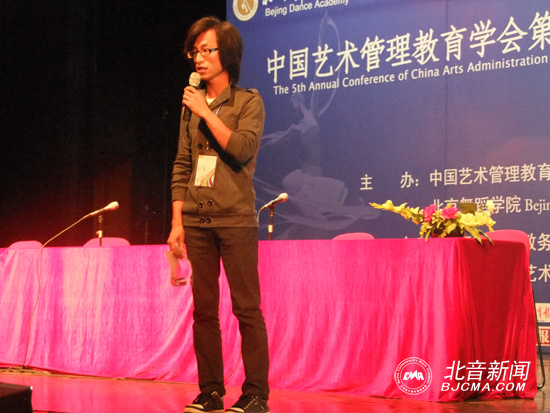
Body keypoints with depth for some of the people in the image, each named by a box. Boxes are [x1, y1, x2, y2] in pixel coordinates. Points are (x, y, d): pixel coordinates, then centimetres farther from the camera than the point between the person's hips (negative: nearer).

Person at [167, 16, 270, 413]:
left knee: (247, 308, -4)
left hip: (236, 219, -4)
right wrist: (177, 222, 8)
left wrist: (207, 112, -11)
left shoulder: (249, 101, 1)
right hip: (197, 220, 5)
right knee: (204, 309, 6)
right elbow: (182, 166, 13)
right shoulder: (192, 102, 13)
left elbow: (243, 150, -16)